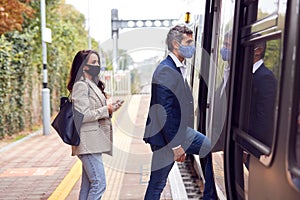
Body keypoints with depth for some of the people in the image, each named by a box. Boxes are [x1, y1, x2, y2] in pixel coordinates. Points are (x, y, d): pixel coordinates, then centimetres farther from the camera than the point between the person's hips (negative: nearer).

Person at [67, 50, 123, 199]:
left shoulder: (93, 84, 18)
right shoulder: (80, 85, -12)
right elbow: (82, 115, -20)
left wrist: (110, 109, 7)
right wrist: (106, 110, -12)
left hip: (94, 141, 10)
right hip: (88, 142, -10)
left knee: (88, 185, 14)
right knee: (99, 183, -8)